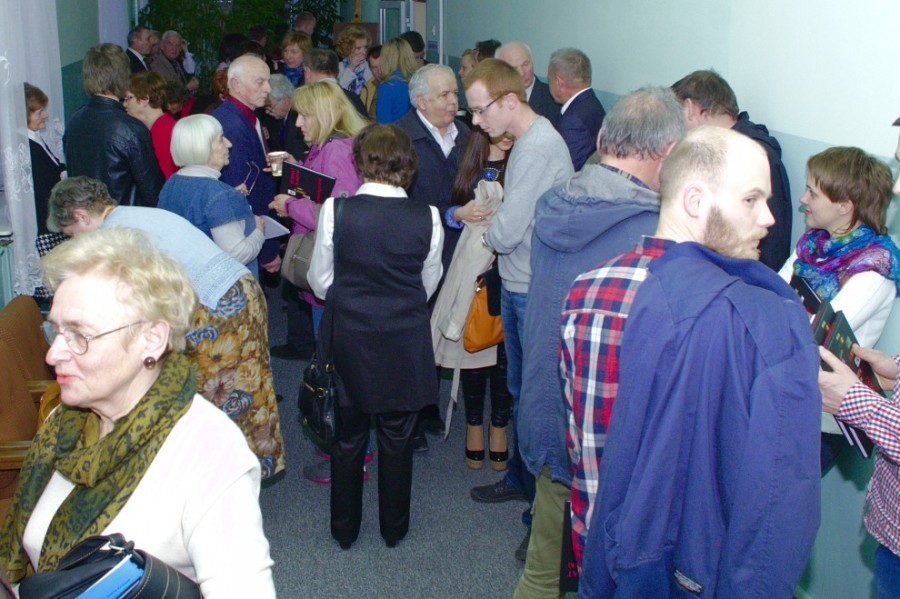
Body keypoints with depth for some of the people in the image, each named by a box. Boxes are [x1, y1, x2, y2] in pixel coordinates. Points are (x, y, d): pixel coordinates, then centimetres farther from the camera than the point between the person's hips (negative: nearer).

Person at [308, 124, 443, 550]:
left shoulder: (336, 210, -13)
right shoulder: (427, 218, -12)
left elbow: (320, 283, -3)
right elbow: (428, 286, 1)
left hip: (347, 339, 0)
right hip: (404, 343, 0)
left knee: (347, 435, 17)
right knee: (397, 438, 16)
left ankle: (344, 529, 31)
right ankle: (393, 528, 32)